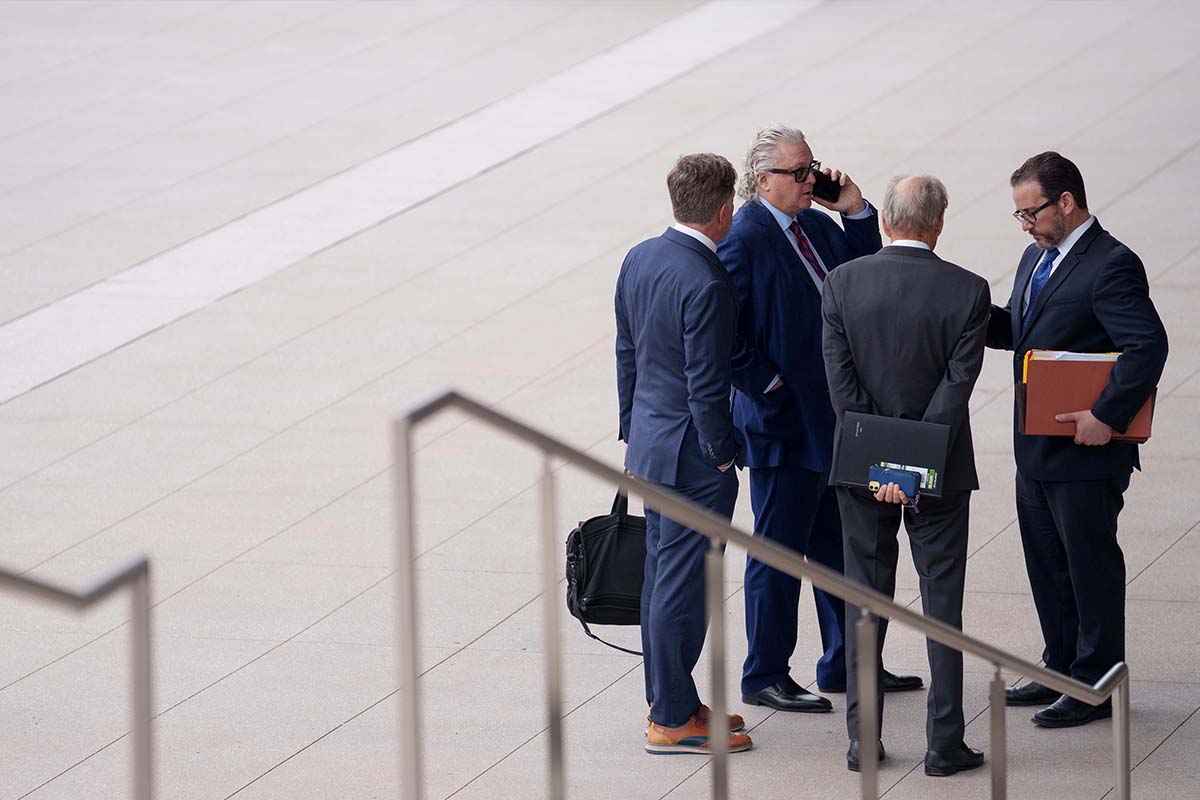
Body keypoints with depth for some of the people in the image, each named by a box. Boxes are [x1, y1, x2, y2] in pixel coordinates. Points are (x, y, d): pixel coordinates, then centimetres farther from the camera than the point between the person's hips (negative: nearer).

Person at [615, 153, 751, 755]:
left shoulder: (640, 260, 3)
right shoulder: (706, 285, -24)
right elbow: (707, 384, -22)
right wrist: (723, 454, -11)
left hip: (650, 441, 9)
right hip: (691, 453, -9)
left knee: (663, 572, 17)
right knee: (682, 581, -2)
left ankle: (668, 699, 28)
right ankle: (671, 721, 5)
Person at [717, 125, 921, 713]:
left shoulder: (817, 225, 9)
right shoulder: (745, 239, -16)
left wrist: (857, 213, 3)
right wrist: (765, 383, -17)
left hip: (833, 420, 8)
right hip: (782, 422, -8)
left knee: (839, 547, 16)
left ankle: (845, 664, 27)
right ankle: (765, 679, 10)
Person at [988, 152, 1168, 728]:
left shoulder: (1111, 267, -19)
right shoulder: (1037, 258, 11)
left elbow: (1148, 345, -27)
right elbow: (1016, 329, 20)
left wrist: (1106, 417, -29)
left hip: (1086, 450, -9)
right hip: (1037, 448, 9)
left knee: (1091, 566, 1)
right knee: (1048, 566, 18)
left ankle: (1095, 687, 10)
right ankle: (1062, 672, 30)